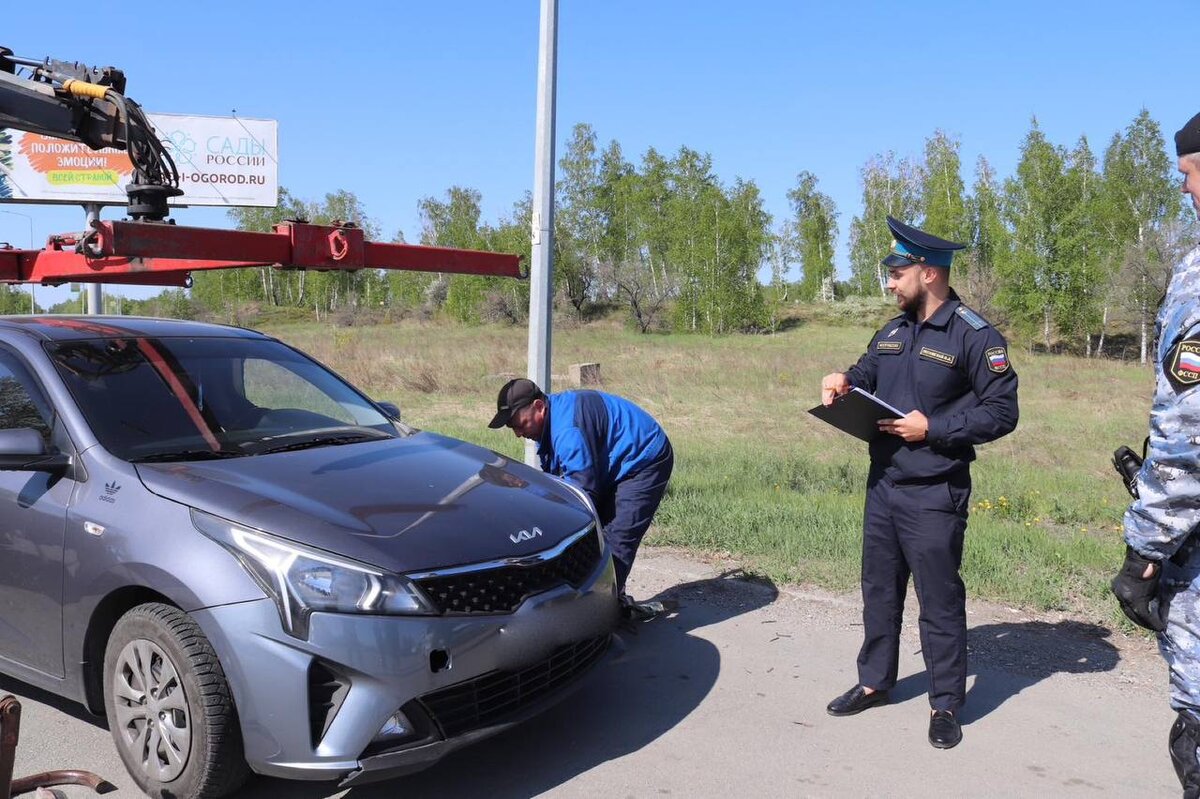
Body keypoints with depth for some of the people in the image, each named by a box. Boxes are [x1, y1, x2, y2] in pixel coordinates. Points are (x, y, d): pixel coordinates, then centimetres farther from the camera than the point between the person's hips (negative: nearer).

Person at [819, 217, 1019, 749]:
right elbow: (867, 376, 22)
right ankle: (874, 682, 33)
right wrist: (843, 381, -2)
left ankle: (945, 705, 18)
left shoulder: (974, 336, -11)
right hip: (881, 486, 7)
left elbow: (1002, 411, -13)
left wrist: (933, 428, -18)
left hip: (934, 495, -7)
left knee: (939, 601, 3)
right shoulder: (892, 332, 12)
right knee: (879, 591, 17)